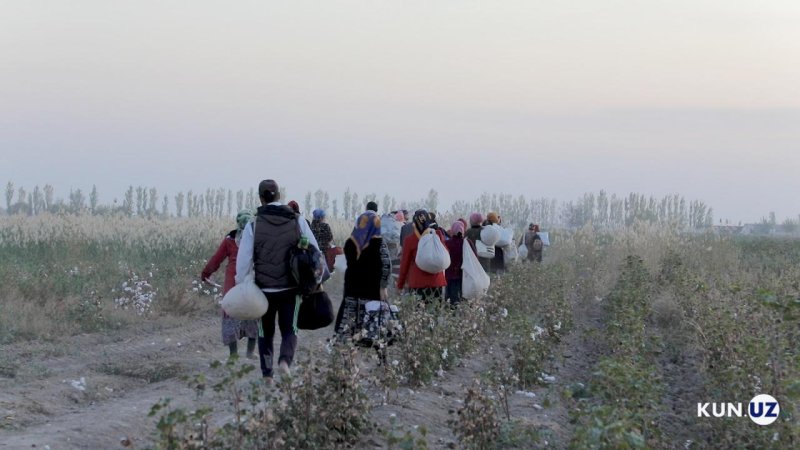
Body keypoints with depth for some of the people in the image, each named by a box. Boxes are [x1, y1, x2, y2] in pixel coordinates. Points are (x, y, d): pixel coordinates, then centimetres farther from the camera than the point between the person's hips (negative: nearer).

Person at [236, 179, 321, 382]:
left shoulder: (254, 225, -5)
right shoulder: (298, 221, 0)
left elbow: (243, 260, -6)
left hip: (264, 289, 0)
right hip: (291, 289, 0)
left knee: (266, 332, 15)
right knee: (289, 330, 9)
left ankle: (267, 375, 12)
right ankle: (285, 360, -19)